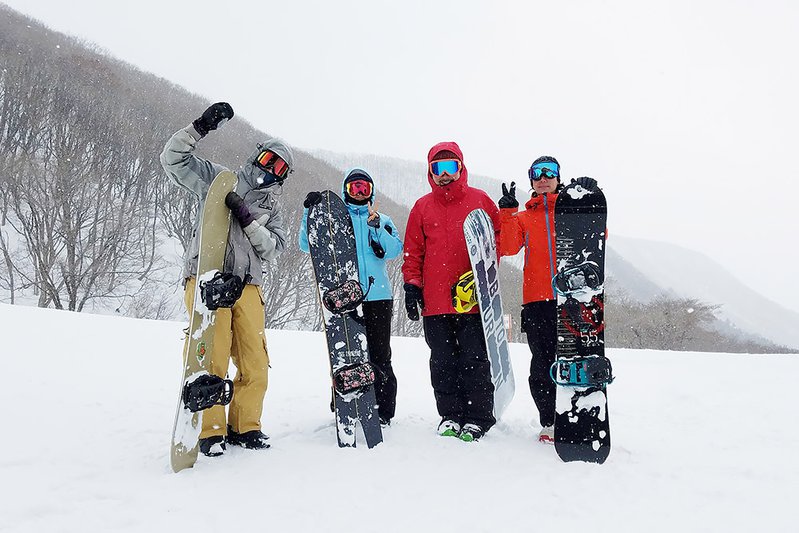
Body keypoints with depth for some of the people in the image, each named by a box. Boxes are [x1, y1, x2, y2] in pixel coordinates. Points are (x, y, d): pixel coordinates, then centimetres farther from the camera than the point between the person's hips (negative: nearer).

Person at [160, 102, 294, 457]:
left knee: (255, 365, 0)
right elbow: (172, 159, 4)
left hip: (247, 286, 4)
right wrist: (201, 126, -7)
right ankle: (210, 431, 1)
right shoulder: (218, 180, 12)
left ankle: (244, 426, 16)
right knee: (211, 360, -11)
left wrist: (248, 219, -9)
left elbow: (274, 248, 6)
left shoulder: (272, 207, 20)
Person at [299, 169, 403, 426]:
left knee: (379, 356, 0)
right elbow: (308, 245, 3)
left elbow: (395, 250, 0)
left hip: (377, 297, 0)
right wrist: (310, 213, -8)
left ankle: (383, 410, 8)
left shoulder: (382, 220, 16)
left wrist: (377, 228, -14)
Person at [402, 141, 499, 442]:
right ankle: (451, 415, 17)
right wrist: (412, 285, 4)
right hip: (435, 301, 3)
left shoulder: (480, 201, 7)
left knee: (474, 359, -1)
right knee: (443, 361, 7)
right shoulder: (422, 207, 13)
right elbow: (413, 252, 13)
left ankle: (478, 418, 9)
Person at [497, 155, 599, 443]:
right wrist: (507, 212, -7)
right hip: (537, 299, 1)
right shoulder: (523, 217, 18)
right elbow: (508, 247, 1)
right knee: (542, 363, 1)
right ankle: (549, 422, 12)